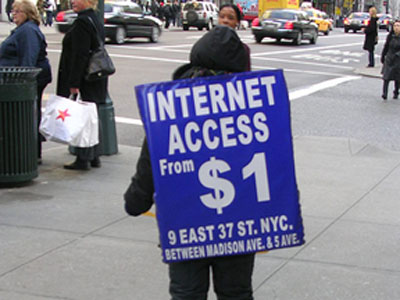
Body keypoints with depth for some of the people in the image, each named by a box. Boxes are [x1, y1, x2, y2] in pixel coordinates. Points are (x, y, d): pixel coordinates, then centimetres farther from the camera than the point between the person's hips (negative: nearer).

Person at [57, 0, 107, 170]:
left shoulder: (82, 22, -17)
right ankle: (94, 156, 21)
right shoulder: (96, 20, 14)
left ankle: (83, 159, 0)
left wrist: (74, 83, -21)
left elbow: (80, 55, -22)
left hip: (84, 80, -10)